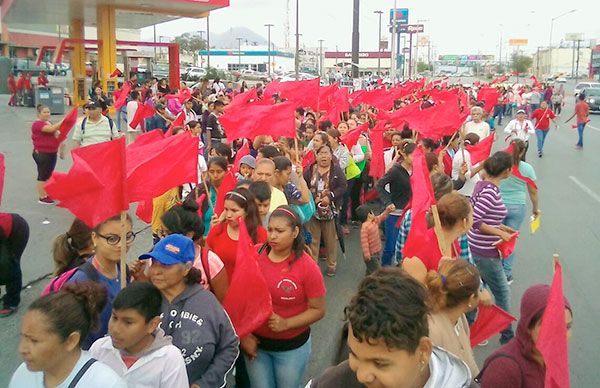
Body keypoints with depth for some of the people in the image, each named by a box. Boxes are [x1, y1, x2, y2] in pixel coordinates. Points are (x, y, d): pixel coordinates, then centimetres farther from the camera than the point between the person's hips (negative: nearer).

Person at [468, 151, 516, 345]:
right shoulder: (491, 191, -23)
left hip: (474, 248, 9)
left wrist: (501, 227, 13)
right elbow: (474, 220, -27)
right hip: (485, 252, -9)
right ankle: (507, 335, 23)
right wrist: (499, 233, -20)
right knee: (502, 292, 8)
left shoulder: (482, 184, 4)